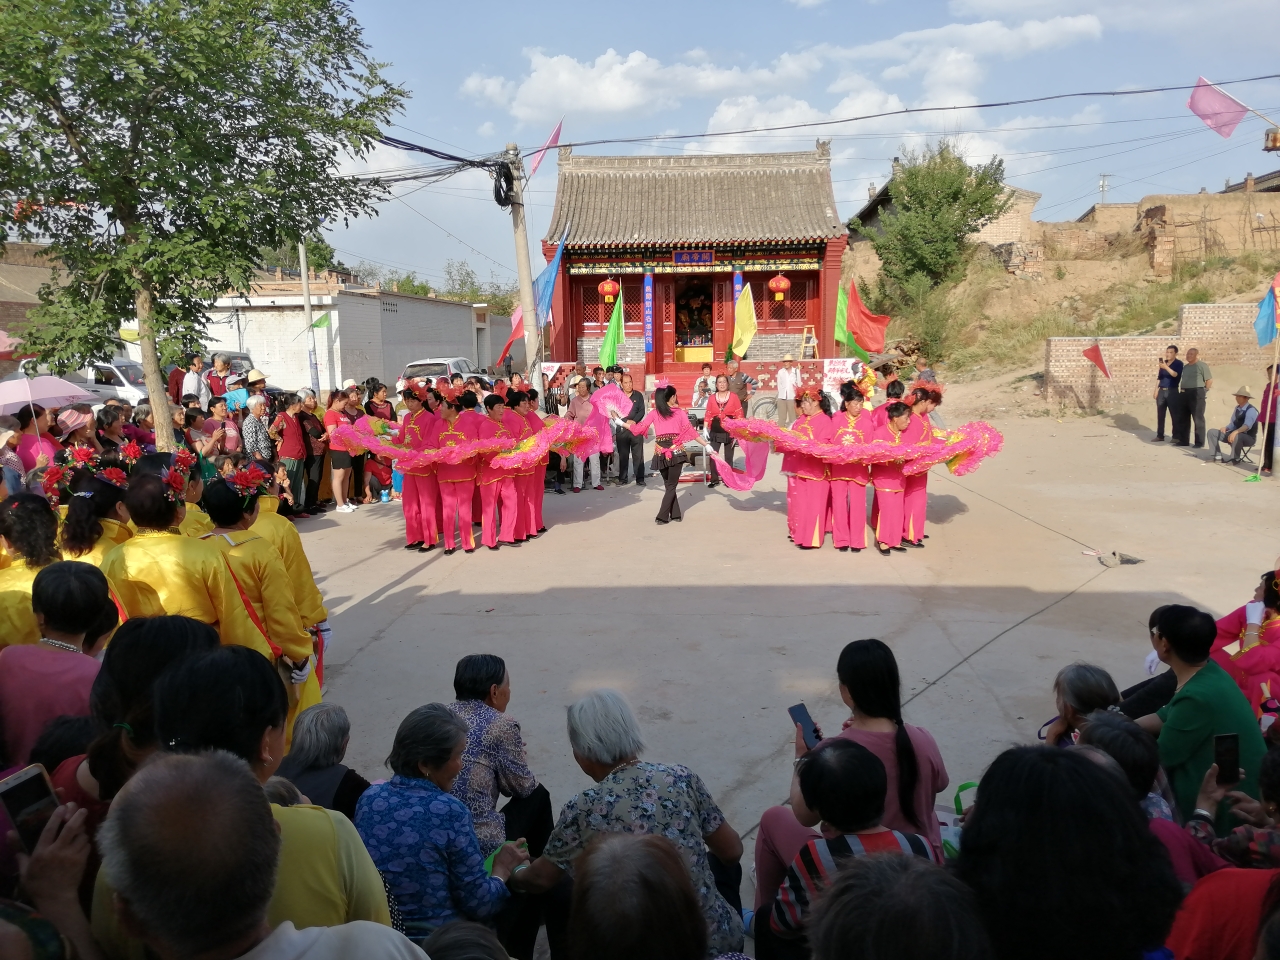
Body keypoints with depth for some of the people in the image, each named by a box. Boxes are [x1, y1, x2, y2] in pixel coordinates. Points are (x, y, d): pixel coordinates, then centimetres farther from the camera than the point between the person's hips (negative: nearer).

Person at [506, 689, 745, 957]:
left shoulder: (582, 810, -14)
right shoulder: (682, 778, -9)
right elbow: (733, 851, 3)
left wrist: (512, 877, 26)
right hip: (718, 939, 2)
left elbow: (540, 880, 4)